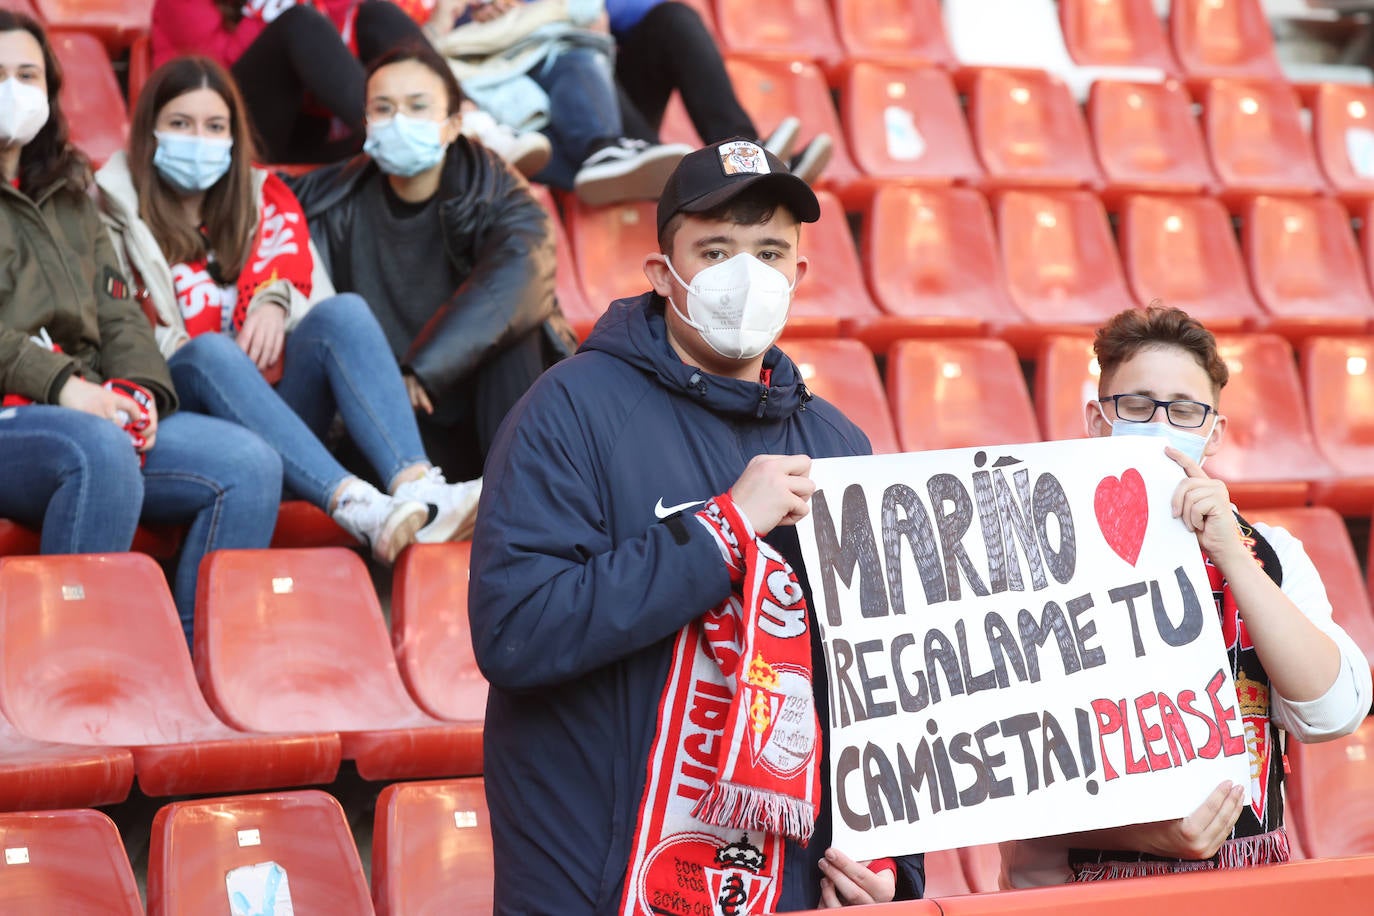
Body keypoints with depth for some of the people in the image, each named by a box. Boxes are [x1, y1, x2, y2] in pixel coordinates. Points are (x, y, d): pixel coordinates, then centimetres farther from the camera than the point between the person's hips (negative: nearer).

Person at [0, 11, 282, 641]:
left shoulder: (68, 196, 27)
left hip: (93, 409, 7)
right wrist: (60, 384, -19)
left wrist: (139, 386, -1)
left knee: (249, 465, -14)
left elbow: (117, 310, 19)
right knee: (99, 449, -39)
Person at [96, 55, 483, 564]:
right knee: (211, 352, -35)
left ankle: (417, 484, -47)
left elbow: (310, 297, 10)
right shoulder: (114, 213, 11)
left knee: (344, 312, -22)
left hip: (280, 415, 3)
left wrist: (275, 302, -13)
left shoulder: (266, 199, 20)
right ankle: (354, 506, -55)